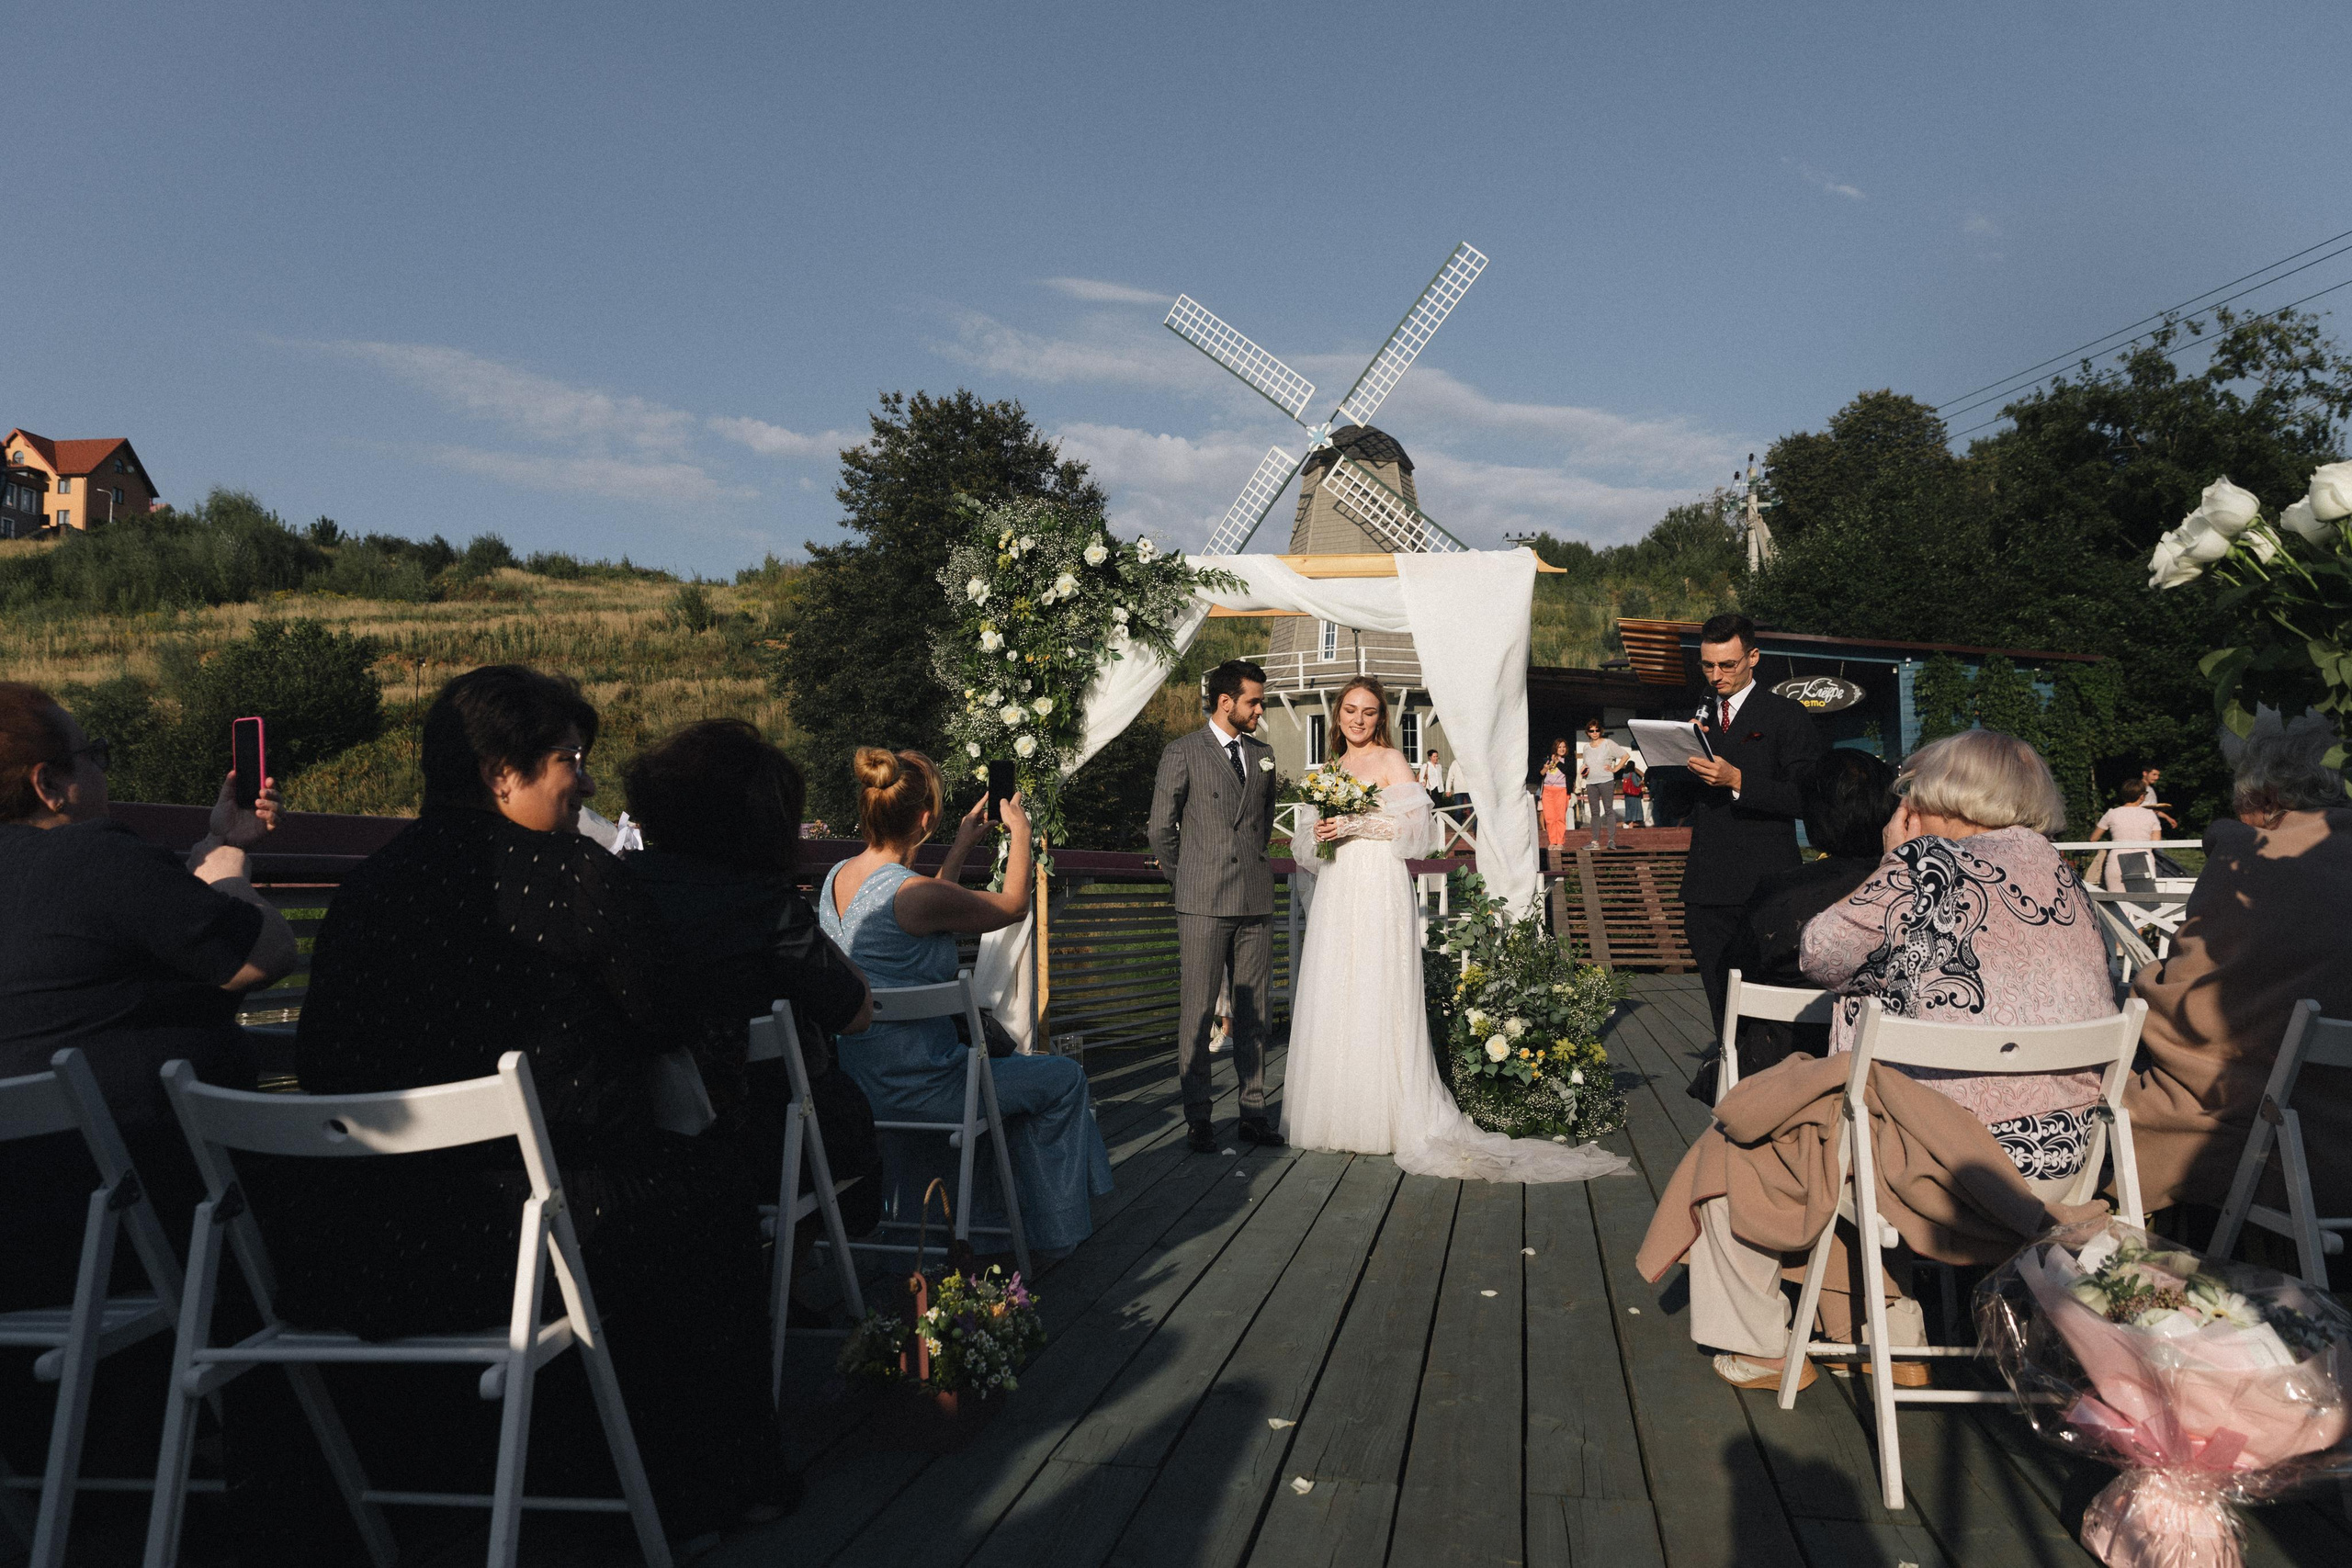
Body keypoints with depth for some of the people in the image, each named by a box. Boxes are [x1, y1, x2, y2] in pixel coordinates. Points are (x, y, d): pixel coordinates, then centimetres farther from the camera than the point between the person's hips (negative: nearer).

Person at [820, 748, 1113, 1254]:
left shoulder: (837, 877, 0)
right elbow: (1013, 905, -8)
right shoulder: (914, 893, -25)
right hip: (913, 1087, -9)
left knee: (997, 1057, 33)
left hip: (856, 1079, 9)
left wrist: (962, 846, 23)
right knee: (1064, 1079, 11)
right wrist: (1021, 833, 7)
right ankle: (1054, 1227, 27)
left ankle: (990, 1212, 44)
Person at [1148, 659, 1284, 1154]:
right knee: (1198, 1011, -1)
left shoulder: (1263, 754, 13)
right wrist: (1189, 881, 7)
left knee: (1253, 1011, 7)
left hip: (1257, 902, 5)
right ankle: (1197, 1117, 6)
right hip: (1204, 906, -4)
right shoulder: (1182, 752, -2)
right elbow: (1161, 829, 1)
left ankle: (1254, 1113, 14)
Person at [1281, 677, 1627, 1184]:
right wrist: (1321, 833, -1)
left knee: (1377, 1000, -8)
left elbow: (1415, 823, -10)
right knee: (1332, 1001, 4)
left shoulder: (1390, 761, 0)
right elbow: (1306, 842, 21)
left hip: (1380, 894, -6)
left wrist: (1357, 824, -15)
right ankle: (1337, 1114, 10)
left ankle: (1387, 1119, -4)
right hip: (1337, 896, 6)